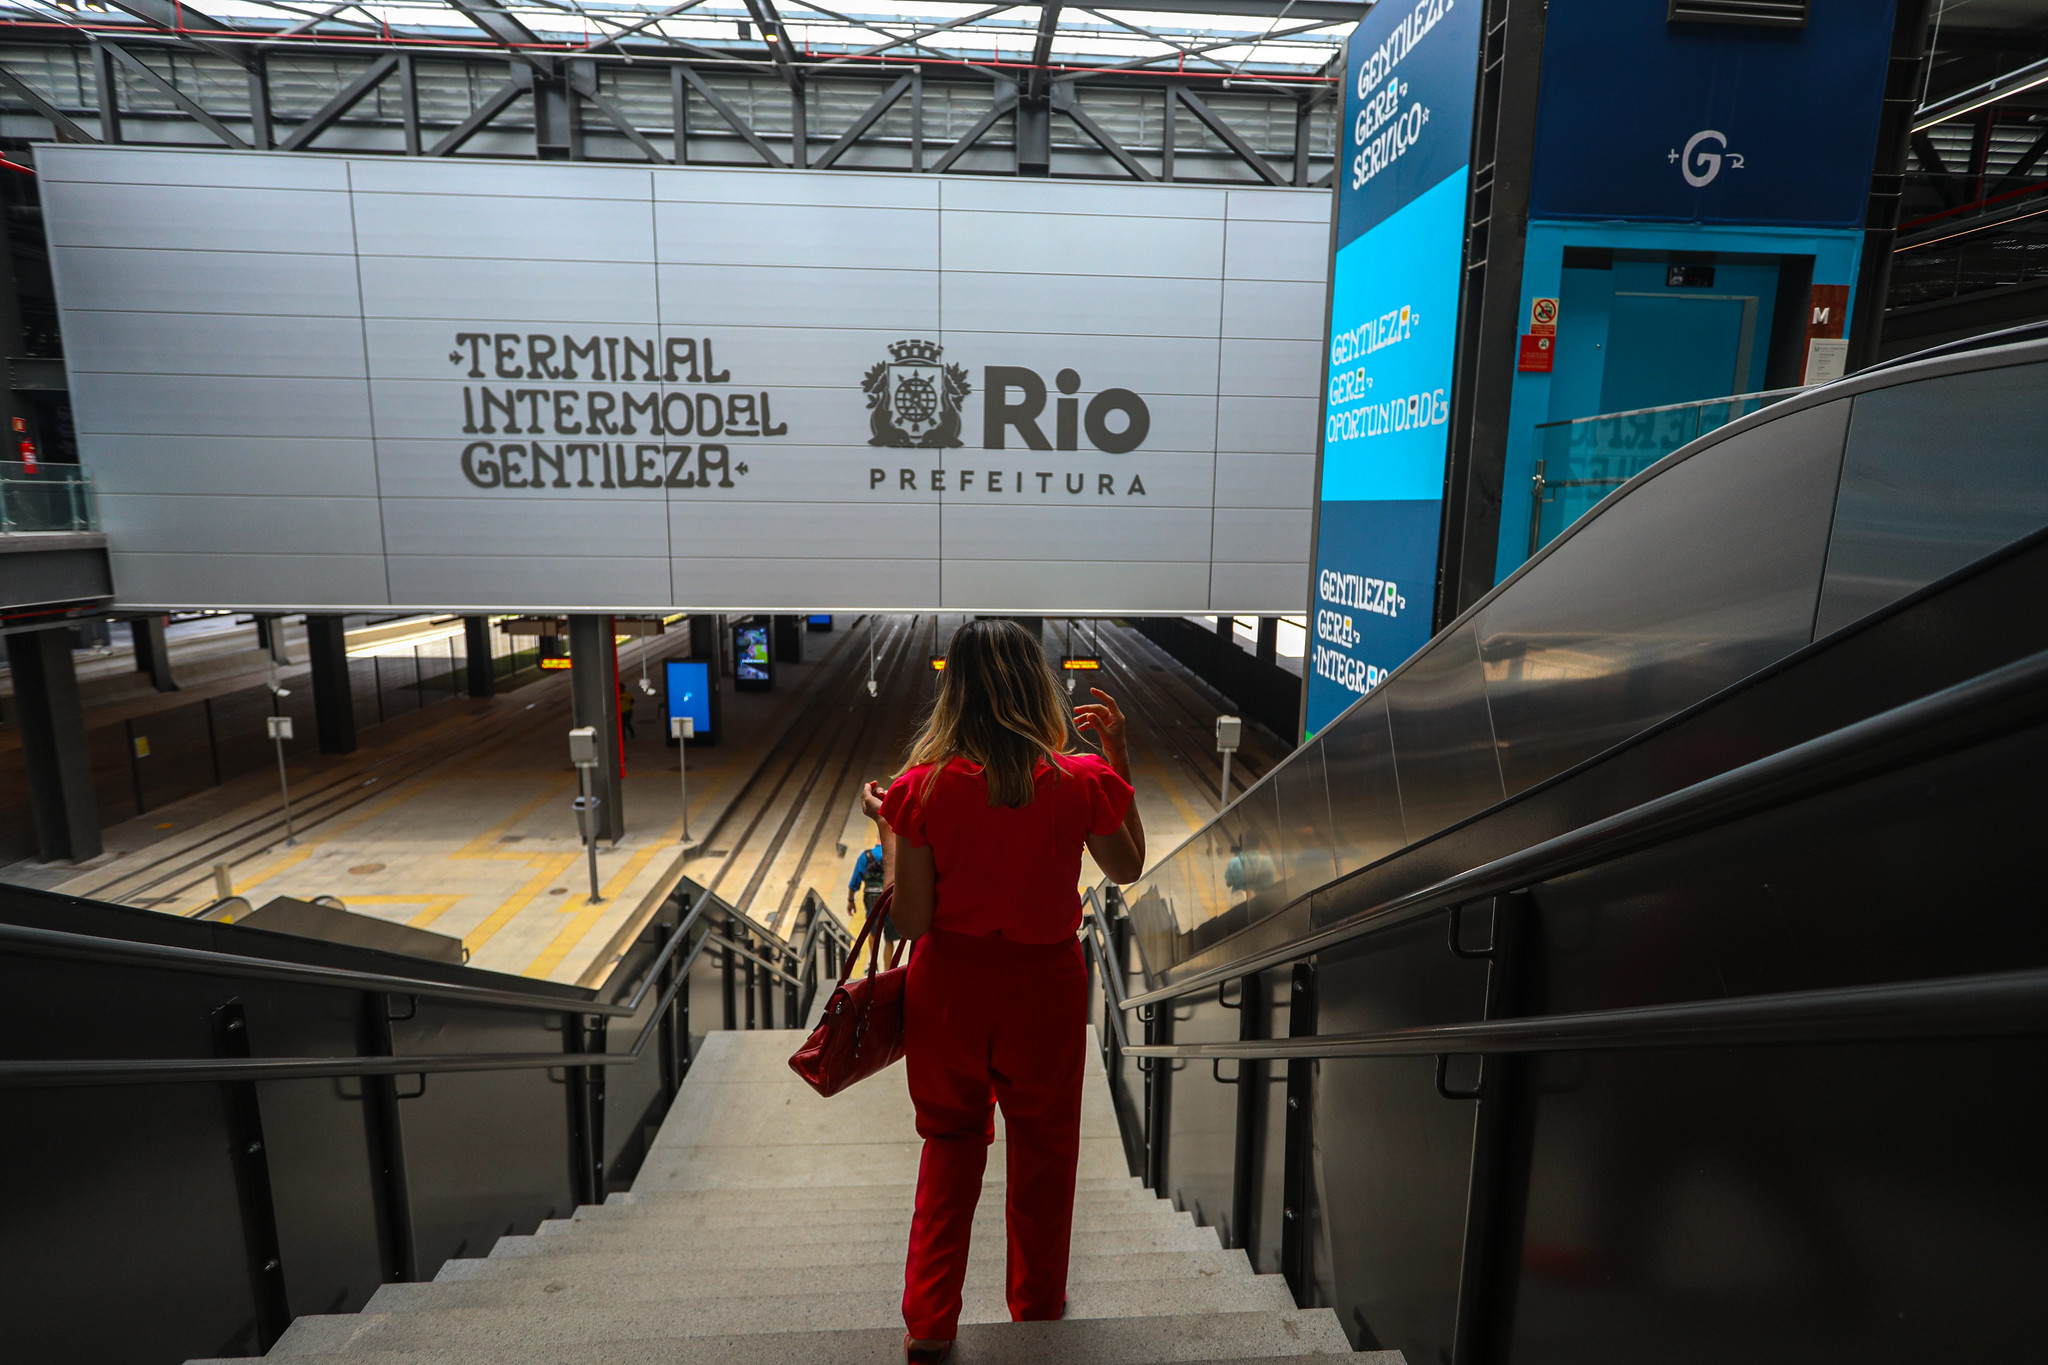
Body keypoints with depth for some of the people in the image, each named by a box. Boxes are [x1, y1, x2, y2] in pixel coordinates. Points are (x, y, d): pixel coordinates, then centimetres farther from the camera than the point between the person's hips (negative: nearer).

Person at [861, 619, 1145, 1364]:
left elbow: (911, 921, -13)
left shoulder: (923, 787, -18)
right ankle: (1036, 1305, 45)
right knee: (1042, 1149, 24)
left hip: (950, 989, 0)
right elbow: (1128, 867, 2)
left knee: (949, 1145, 24)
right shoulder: (1079, 781, -17)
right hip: (1044, 988, 0)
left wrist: (885, 829, 0)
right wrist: (1119, 756, 1)